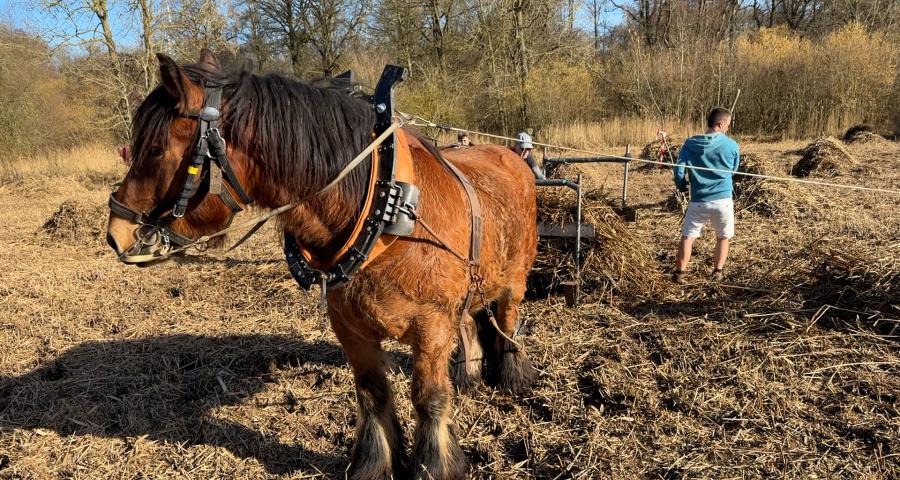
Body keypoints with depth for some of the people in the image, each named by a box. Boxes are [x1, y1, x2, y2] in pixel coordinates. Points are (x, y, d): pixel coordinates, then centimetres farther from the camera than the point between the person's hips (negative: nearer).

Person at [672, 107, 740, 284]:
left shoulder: (690, 143, -3)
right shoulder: (732, 145, -4)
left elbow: (679, 171, -6)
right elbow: (734, 171, 11)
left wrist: (682, 187, 13)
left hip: (698, 201, 0)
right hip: (723, 200, 0)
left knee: (687, 236, 10)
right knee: (723, 237, 19)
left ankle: (680, 272, 4)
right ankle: (717, 271, 18)